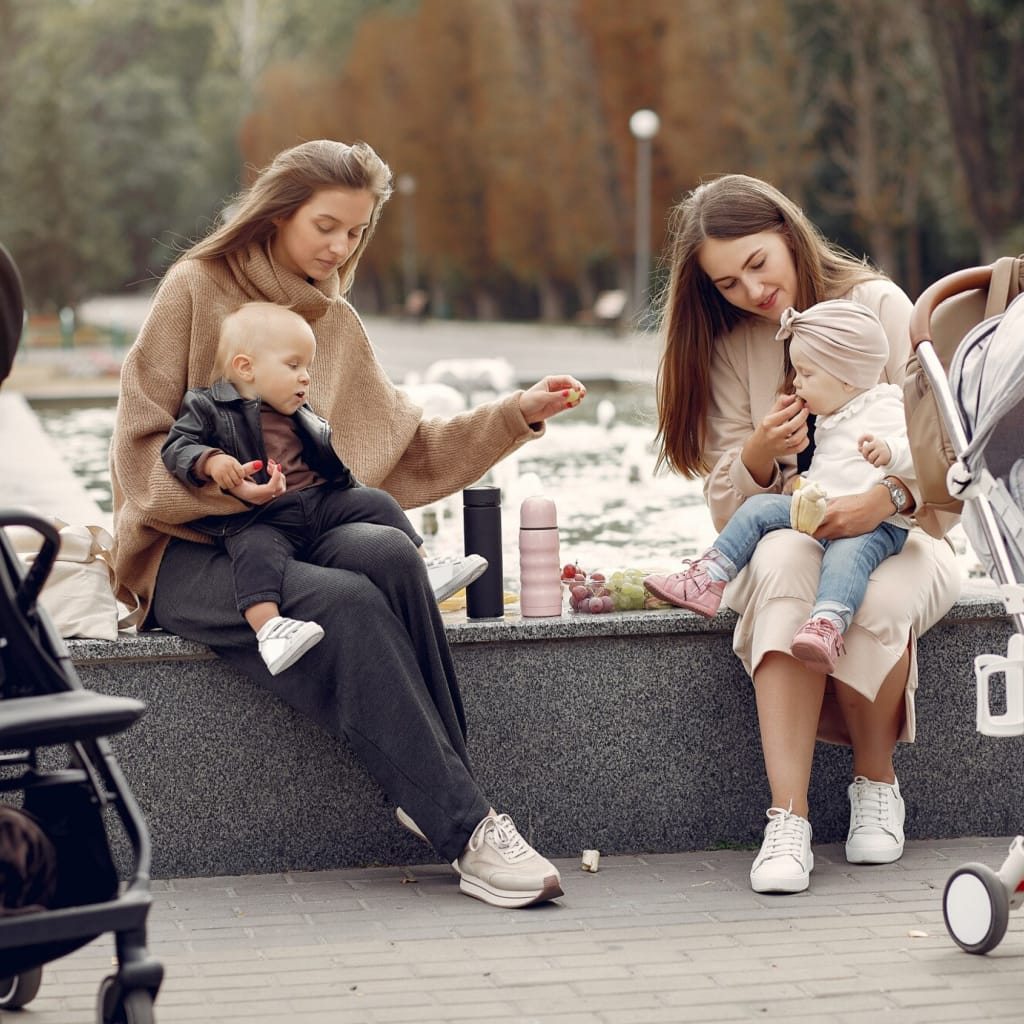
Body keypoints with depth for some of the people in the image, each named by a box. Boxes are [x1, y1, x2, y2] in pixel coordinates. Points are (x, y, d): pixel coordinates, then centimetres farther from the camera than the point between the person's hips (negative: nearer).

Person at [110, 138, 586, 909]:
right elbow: (141, 449, -3)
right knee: (344, 601, -35)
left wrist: (517, 415, 7)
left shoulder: (338, 324, 18)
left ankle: (432, 792, -29)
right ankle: (466, 829, -36)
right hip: (192, 551, -5)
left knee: (388, 552, -32)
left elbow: (410, 452, 17)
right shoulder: (197, 290, 1)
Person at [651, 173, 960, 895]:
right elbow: (727, 513, 2)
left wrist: (885, 498, -30)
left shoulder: (878, 305, -4)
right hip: (789, 536, 2)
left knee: (875, 597, -38)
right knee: (785, 564, -37)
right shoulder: (728, 348, 5)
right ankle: (788, 819, -40)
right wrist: (758, 456, -21)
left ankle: (877, 783, -9)